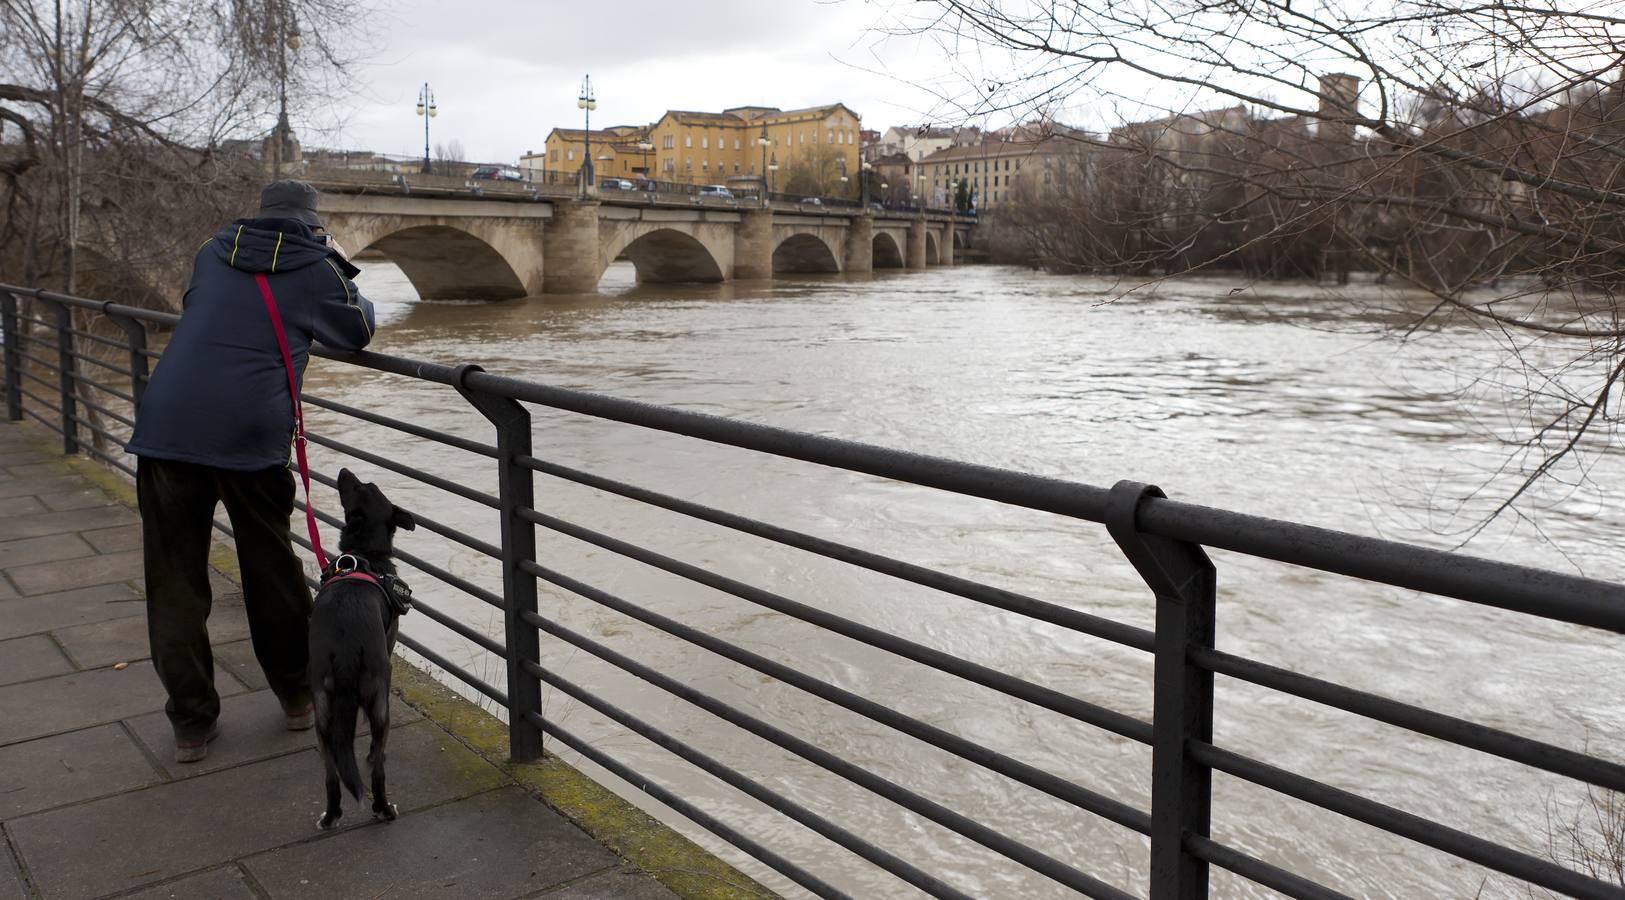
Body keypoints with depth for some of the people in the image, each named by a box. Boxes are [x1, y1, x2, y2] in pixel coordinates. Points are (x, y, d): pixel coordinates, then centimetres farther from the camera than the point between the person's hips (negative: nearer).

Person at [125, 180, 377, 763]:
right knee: (271, 567, 14)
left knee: (175, 577, 8)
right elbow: (358, 331, 18)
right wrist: (341, 269, 26)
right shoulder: (315, 265, 6)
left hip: (167, 424, 3)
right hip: (251, 431, -2)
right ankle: (298, 696, 27)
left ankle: (191, 723, 11)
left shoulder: (214, 251, 18)